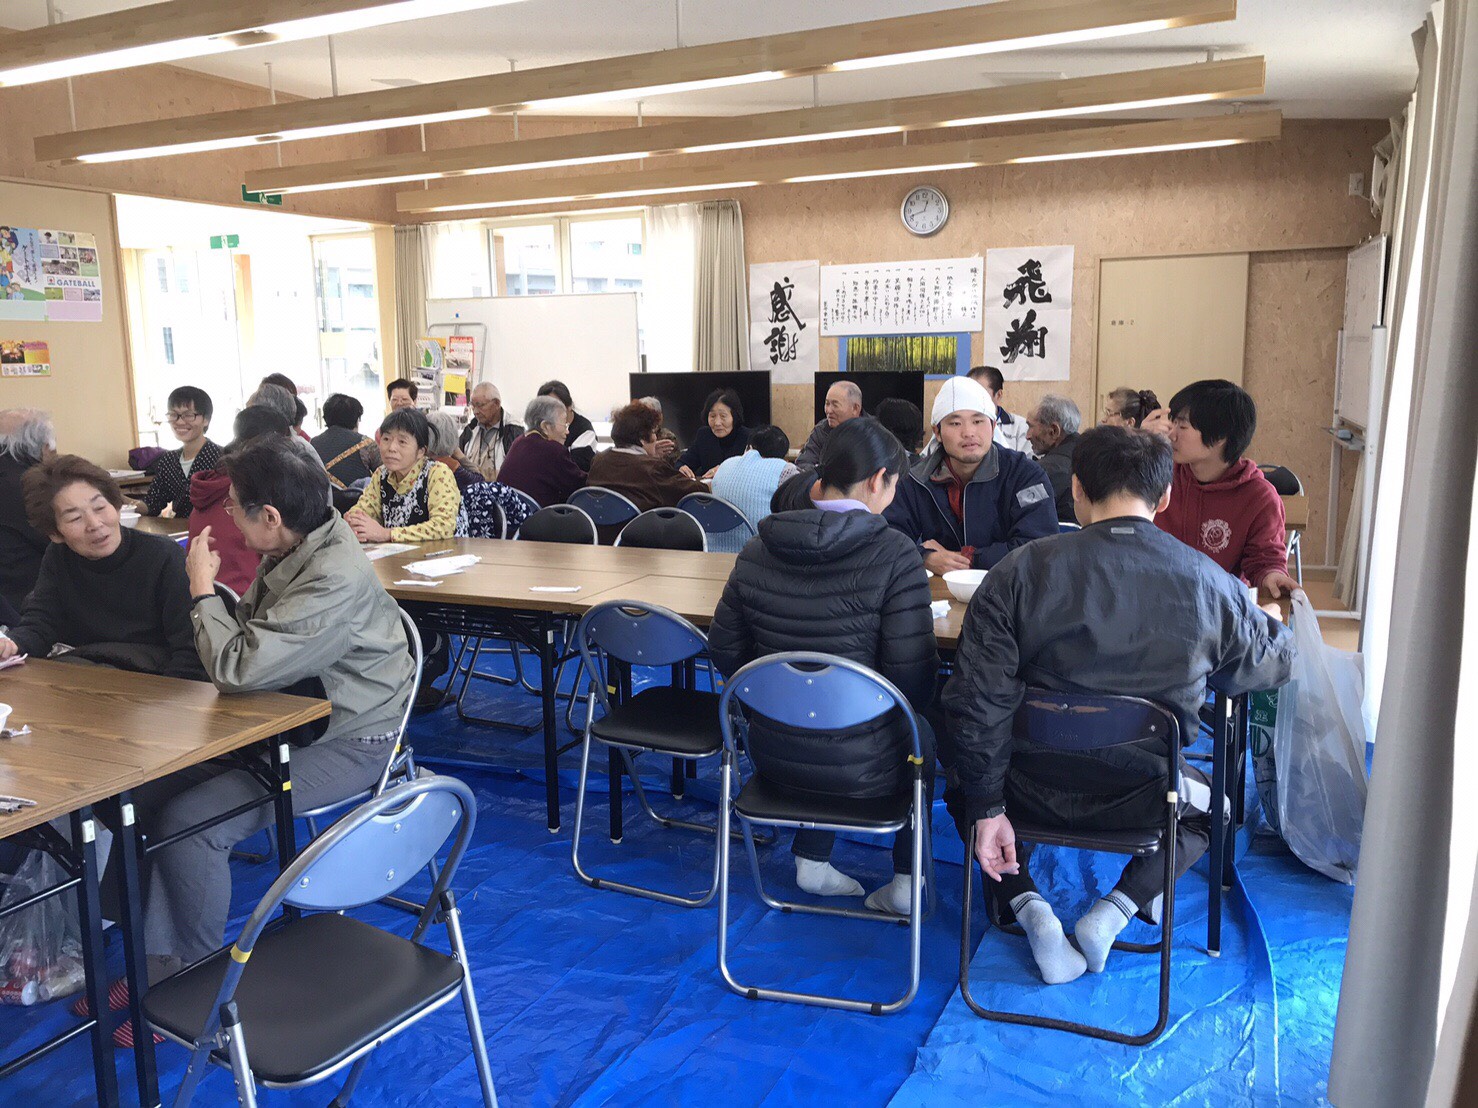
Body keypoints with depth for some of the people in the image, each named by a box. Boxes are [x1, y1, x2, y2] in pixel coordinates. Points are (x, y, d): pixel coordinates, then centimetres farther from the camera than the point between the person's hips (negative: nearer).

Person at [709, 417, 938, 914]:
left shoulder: (758, 550, -3)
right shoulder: (895, 555, -18)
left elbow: (725, 650, 3)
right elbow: (913, 681, -18)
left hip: (773, 756, 4)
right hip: (858, 768, -4)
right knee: (921, 734, 30)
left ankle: (812, 860, 35)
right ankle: (906, 881, 31)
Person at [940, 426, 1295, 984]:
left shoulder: (1019, 571, -13)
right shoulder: (1209, 583, -11)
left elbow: (977, 698, -14)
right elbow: (1273, 662, 9)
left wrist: (986, 807, -4)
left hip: (1035, 790, -1)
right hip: (1142, 798, 1)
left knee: (964, 778, 33)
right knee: (1207, 797, 35)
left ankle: (1027, 905, 8)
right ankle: (1117, 909, 12)